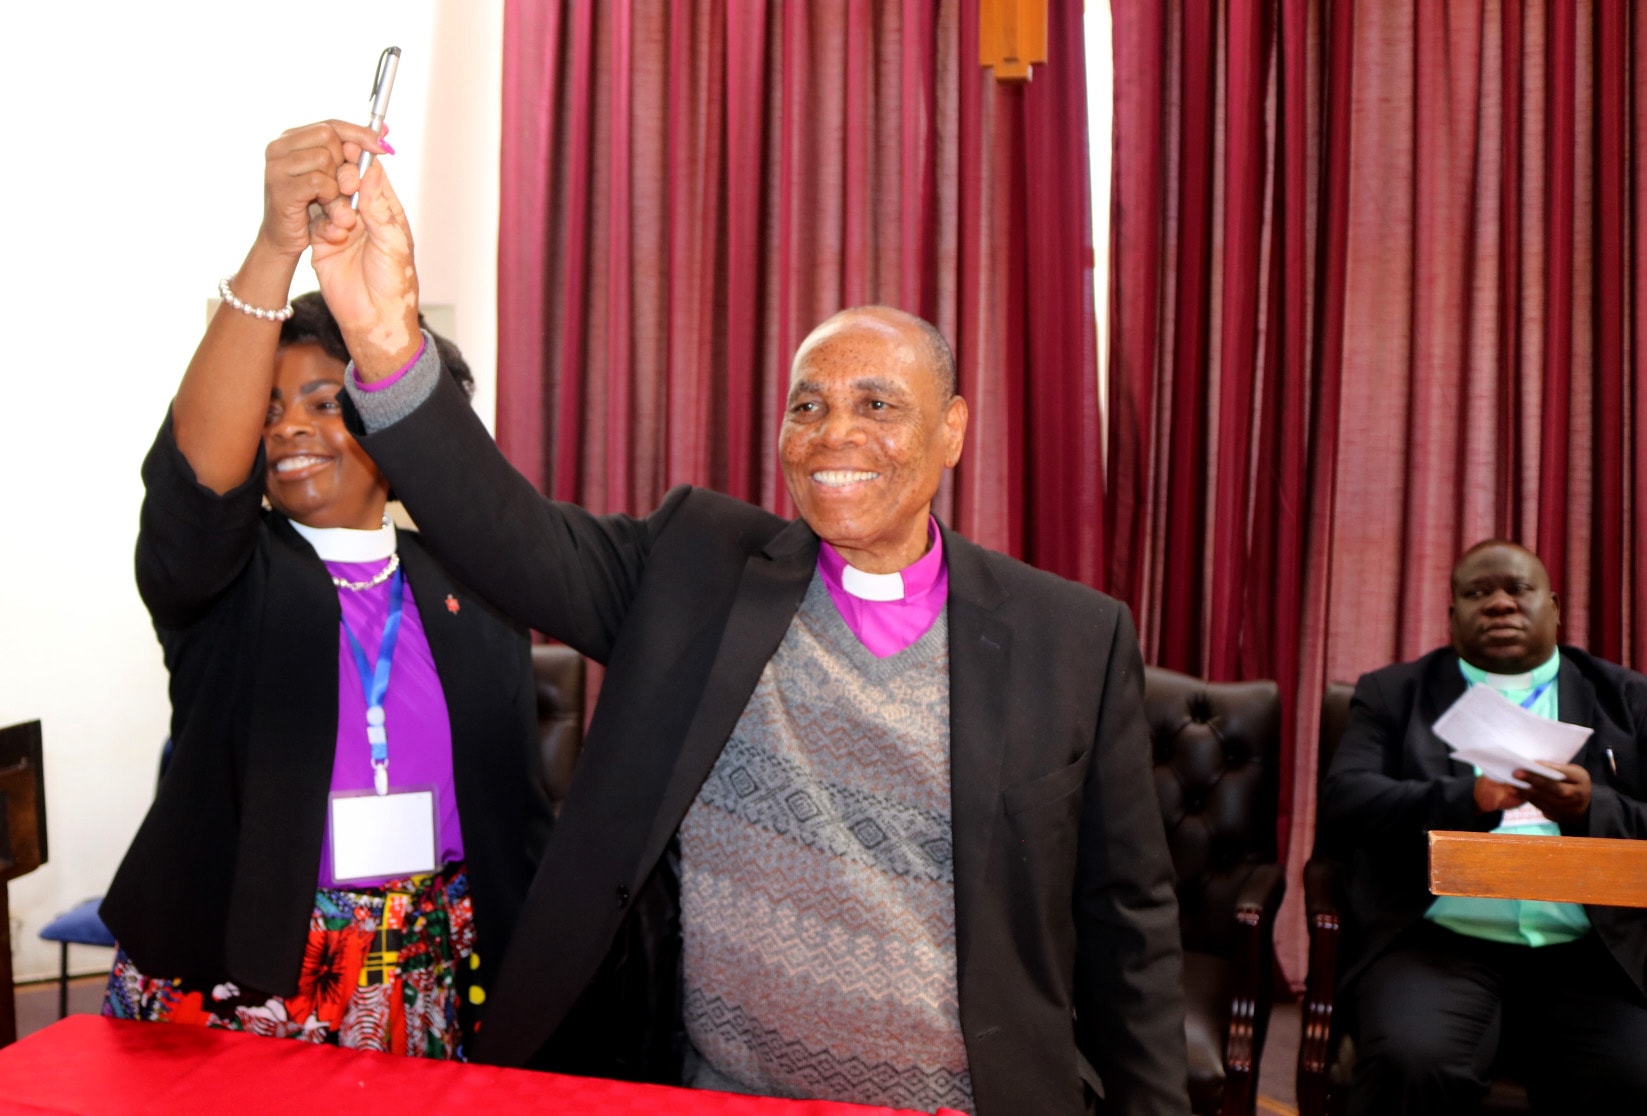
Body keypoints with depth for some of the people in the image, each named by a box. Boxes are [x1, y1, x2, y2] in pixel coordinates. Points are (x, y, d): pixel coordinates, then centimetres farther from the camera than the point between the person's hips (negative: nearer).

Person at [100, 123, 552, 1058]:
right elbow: (197, 464, -26)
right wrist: (273, 251, -37)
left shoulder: (471, 587, 3)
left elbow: (518, 806, 6)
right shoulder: (223, 575, -3)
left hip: (433, 988, 1)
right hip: (233, 981, -1)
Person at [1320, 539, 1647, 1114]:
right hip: (1439, 942, -1)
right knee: (1409, 1064, -30)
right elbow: (1343, 800, -2)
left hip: (1591, 953, 2)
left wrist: (1591, 809, -14)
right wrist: (1469, 800, -18)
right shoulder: (1393, 693, 13)